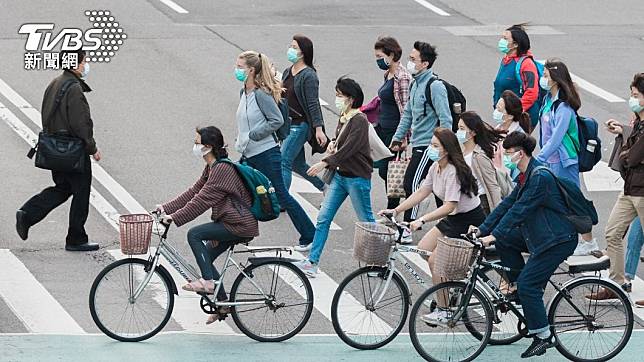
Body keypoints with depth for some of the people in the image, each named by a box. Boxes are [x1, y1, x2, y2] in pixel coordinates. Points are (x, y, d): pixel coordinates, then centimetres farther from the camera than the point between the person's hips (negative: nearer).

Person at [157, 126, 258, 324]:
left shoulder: (222, 169, -20)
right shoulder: (212, 168, 12)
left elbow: (202, 200, -24)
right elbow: (193, 192, 13)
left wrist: (174, 218, -23)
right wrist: (167, 208, 6)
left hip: (241, 225, -10)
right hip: (231, 221, 10)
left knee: (194, 234, -16)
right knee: (205, 258, 10)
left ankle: (208, 281, -12)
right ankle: (222, 302, 19)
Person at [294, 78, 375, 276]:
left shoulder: (359, 120, -17)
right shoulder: (343, 117, 9)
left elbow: (348, 149, -24)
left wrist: (325, 163, -28)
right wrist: (332, 143, 3)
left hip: (357, 178, -9)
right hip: (340, 175, 9)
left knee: (366, 220, 4)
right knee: (323, 218, 3)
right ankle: (312, 261, 4)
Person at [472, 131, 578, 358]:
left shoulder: (540, 177, -22)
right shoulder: (526, 176, 10)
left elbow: (519, 210, -25)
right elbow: (508, 204, 13)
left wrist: (494, 235, -26)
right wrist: (483, 229, 7)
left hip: (557, 241, -10)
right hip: (538, 235, 10)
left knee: (527, 285, -14)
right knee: (505, 240, 6)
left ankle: (543, 337, -6)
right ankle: (517, 286, 13)